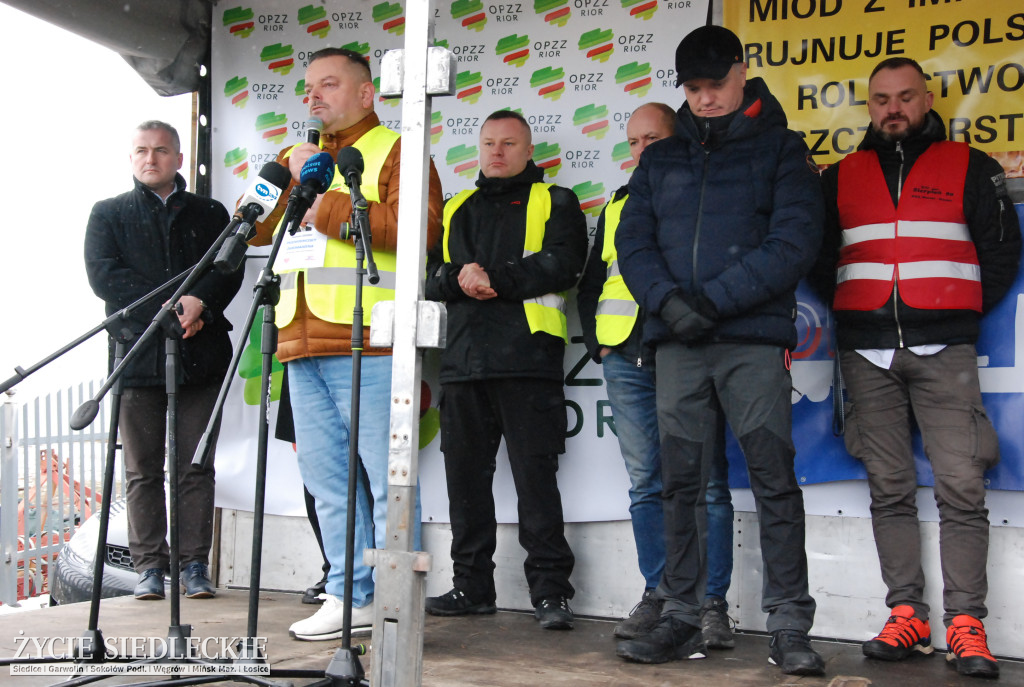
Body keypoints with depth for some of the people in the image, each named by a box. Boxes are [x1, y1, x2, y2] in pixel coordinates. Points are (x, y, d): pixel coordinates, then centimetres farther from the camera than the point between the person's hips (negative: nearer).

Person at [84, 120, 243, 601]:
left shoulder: (210, 214, 16)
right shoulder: (108, 214, 14)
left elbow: (229, 271, 3)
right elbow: (103, 275, -1)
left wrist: (199, 302, -17)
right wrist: (168, 309, -12)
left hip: (200, 356, 0)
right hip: (137, 354, 0)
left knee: (196, 467, 0)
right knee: (143, 469, 2)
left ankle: (194, 563, 6)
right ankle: (149, 565, 9)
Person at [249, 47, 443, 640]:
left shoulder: (394, 151, 4)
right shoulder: (297, 156, 26)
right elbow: (255, 228, 17)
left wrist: (327, 207, -13)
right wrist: (291, 176, 1)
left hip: (368, 346, -7)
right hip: (304, 346, 7)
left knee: (386, 478, -7)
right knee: (327, 479, 10)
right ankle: (351, 598, 18)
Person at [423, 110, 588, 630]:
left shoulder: (554, 202, 12)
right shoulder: (456, 210, 25)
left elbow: (562, 263, -5)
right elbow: (430, 274, 15)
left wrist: (497, 280, -12)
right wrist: (460, 278, -7)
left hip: (527, 358, -5)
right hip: (463, 358, 5)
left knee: (535, 475, -8)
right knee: (464, 474, 7)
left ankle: (550, 591, -3)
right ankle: (472, 586, 18)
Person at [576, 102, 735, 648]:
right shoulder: (617, 207, 22)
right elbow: (590, 284, 27)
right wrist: (597, 341, 14)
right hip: (627, 360, 5)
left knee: (706, 483, -5)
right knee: (646, 483, 6)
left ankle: (712, 603, -1)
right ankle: (658, 595, 12)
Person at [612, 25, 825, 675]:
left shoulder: (780, 148, 7)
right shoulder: (660, 159, 18)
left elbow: (794, 241, -5)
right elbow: (633, 242, 10)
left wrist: (712, 298, -14)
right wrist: (668, 301, -10)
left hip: (754, 338, -3)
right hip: (677, 345, 4)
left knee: (774, 479, -6)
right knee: (680, 484, 5)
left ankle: (790, 626, -1)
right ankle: (681, 620, 13)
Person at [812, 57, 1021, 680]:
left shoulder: (969, 168, 8)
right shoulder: (841, 177, 14)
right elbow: (817, 255, 18)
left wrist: (965, 312, 4)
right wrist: (851, 309, 10)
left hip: (944, 350, -2)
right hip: (867, 352, 3)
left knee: (961, 485, -9)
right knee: (890, 488, 4)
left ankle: (966, 623, -4)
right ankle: (907, 614, 10)